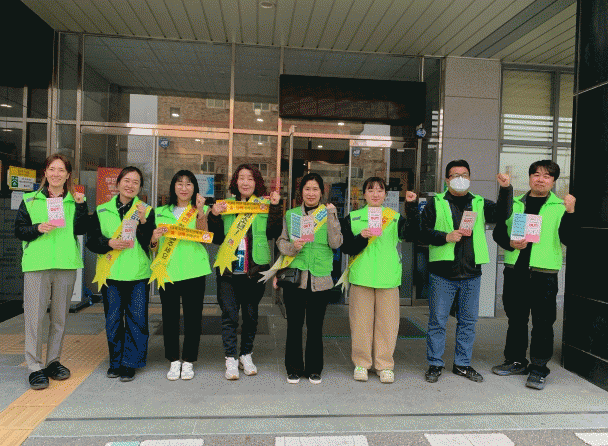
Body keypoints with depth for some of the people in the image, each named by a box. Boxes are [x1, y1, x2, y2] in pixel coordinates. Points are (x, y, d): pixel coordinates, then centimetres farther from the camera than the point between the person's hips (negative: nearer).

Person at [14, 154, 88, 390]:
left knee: (60, 317, 9)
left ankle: (53, 362, 22)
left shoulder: (74, 201, 11)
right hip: (36, 264, -1)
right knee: (35, 316, -3)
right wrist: (38, 229, -13)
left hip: (66, 264, 2)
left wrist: (81, 206, -12)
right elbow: (19, 230, 5)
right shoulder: (30, 200, 8)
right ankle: (35, 368, 7)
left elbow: (81, 230, -2)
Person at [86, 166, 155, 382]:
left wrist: (143, 221, -19)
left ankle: (130, 364, 13)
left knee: (137, 319, 0)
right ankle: (116, 362, 24)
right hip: (111, 274, 2)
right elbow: (91, 241, 6)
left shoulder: (146, 210, 5)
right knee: (113, 319, 8)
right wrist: (109, 243, -12)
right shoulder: (102, 211, 9)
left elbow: (150, 242, -5)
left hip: (139, 275, -1)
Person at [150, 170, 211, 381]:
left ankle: (188, 361, 18)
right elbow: (153, 246, 15)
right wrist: (154, 239, -7)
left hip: (193, 271, -2)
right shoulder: (160, 213, 14)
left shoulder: (201, 211, 7)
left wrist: (200, 211, -18)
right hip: (167, 271, 2)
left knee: (193, 316, 3)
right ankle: (174, 361, 20)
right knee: (170, 316, 4)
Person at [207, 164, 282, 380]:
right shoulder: (225, 205, 9)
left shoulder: (265, 205, 6)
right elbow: (217, 238, 6)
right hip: (228, 269, 0)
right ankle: (231, 359, 12)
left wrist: (275, 207, -12)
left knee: (251, 315, 11)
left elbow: (273, 233, -6)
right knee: (229, 315, 1)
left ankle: (246, 355, 27)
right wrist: (214, 216, -8)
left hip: (255, 269, 0)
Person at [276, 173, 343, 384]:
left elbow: (336, 243, -6)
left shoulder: (328, 214, 6)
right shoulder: (291, 214, 9)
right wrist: (292, 246, -14)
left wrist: (332, 215, -13)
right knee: (294, 325, 6)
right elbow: (281, 241, 6)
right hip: (295, 277, 1)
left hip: (320, 279, 0)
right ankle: (294, 369, 21)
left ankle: (314, 369, 23)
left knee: (315, 326, 7)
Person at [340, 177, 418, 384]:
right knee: (361, 321, 5)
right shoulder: (352, 218, 9)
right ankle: (361, 363, 20)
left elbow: (411, 233, -9)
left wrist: (411, 206, -17)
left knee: (387, 322, 4)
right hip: (361, 277, 0)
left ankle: (385, 365, 18)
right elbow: (346, 247, 0)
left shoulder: (395, 218, 10)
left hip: (388, 278, 1)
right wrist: (362, 237, -16)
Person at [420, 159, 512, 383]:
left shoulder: (480, 204, 12)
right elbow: (424, 232, -2)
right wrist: (446, 237, -16)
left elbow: (501, 213, -5)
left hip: (471, 274, 3)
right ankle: (435, 364, 17)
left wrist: (506, 189, -16)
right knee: (437, 320, 4)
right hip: (442, 274, -3)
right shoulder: (436, 203, 4)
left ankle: (462, 363, 27)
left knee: (468, 321, 12)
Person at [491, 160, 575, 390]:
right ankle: (516, 361, 28)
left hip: (544, 272, -3)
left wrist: (570, 213, -20)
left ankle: (538, 368, 12)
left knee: (543, 321, 0)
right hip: (515, 270, 3)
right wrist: (510, 243, -8)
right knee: (516, 318, 13)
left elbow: (568, 239, -7)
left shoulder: (560, 207, 3)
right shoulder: (515, 203, 12)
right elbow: (498, 231, 12)